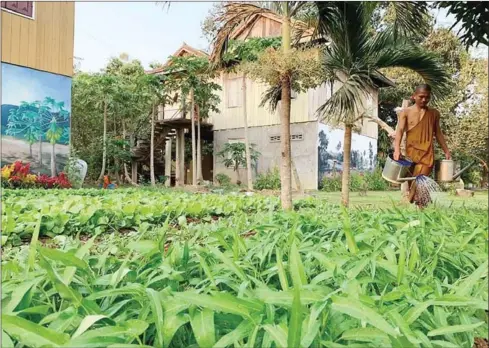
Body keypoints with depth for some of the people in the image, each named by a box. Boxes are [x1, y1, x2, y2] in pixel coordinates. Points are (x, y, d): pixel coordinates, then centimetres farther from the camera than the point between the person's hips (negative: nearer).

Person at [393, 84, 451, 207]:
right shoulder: (405, 112, 3)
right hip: (411, 151, -1)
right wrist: (397, 149, -23)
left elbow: (438, 133, 20)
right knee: (413, 181, 4)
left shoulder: (434, 113, 12)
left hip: (427, 152, 1)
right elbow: (400, 130, -8)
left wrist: (446, 151, 18)